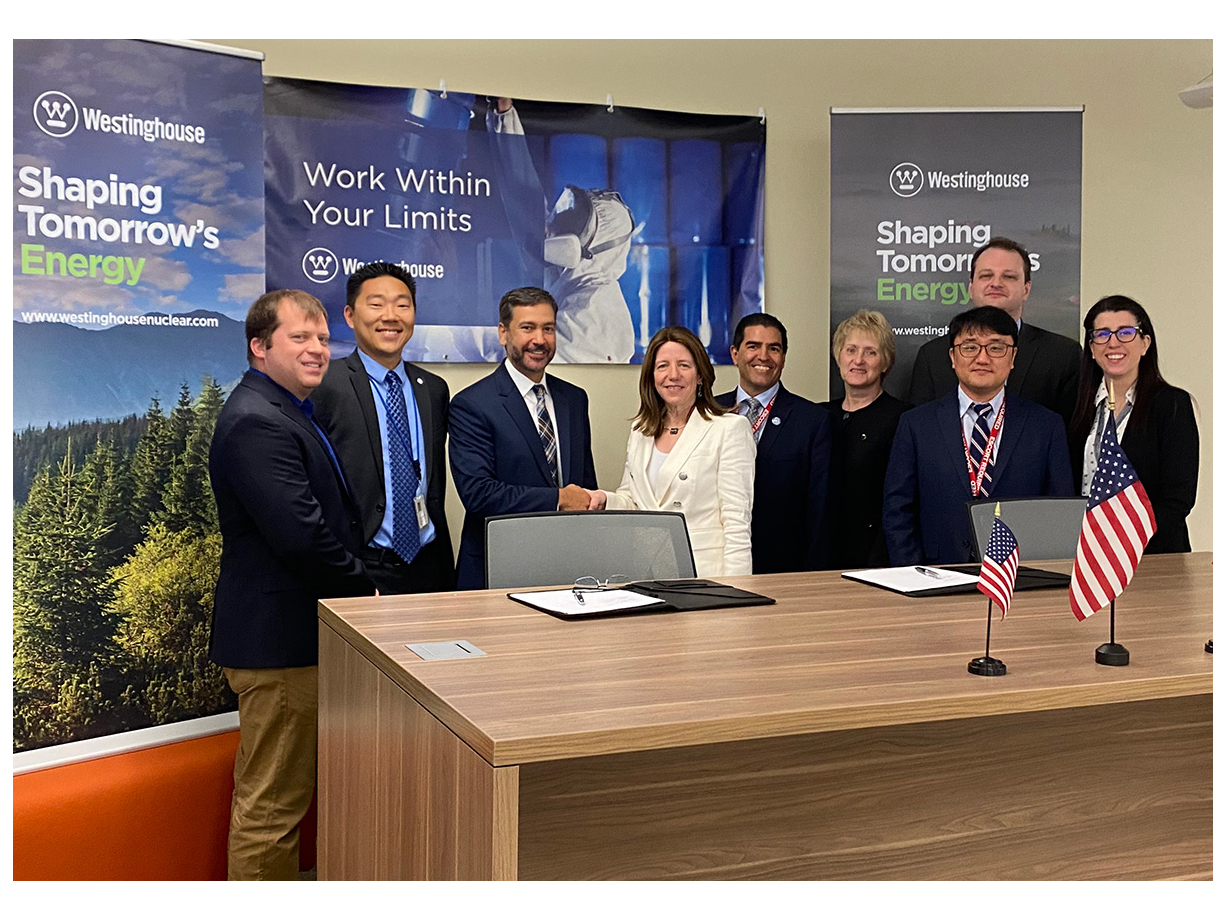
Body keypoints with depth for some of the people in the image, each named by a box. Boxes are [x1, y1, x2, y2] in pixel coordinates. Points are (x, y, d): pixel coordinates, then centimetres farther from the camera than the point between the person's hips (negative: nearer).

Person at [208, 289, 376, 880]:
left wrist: (355, 582, 9)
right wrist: (364, 589, -10)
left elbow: (332, 515, 23)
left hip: (294, 632, 11)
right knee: (272, 804, 0)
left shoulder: (286, 411, 17)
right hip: (279, 638, -11)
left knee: (279, 796, 20)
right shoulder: (256, 422, -18)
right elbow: (302, 534, -26)